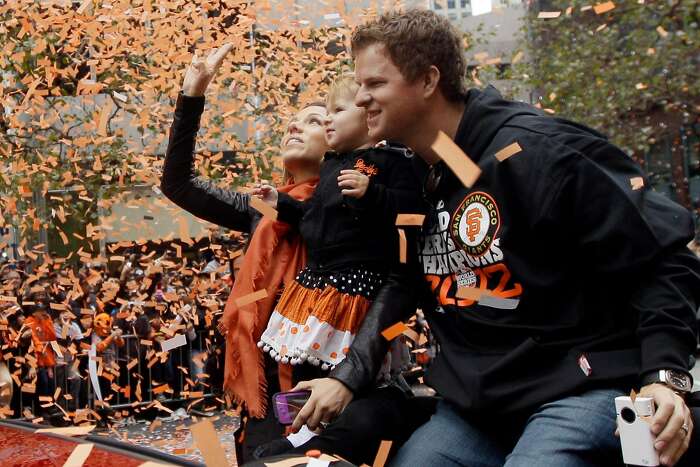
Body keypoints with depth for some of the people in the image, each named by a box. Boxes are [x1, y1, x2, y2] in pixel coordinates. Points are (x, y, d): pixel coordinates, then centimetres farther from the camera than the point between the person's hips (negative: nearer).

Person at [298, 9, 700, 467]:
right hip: (473, 403, 8)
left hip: (577, 390, -8)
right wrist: (348, 376, 9)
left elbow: (660, 254, -15)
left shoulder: (532, 150, -16)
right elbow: (402, 289, 21)